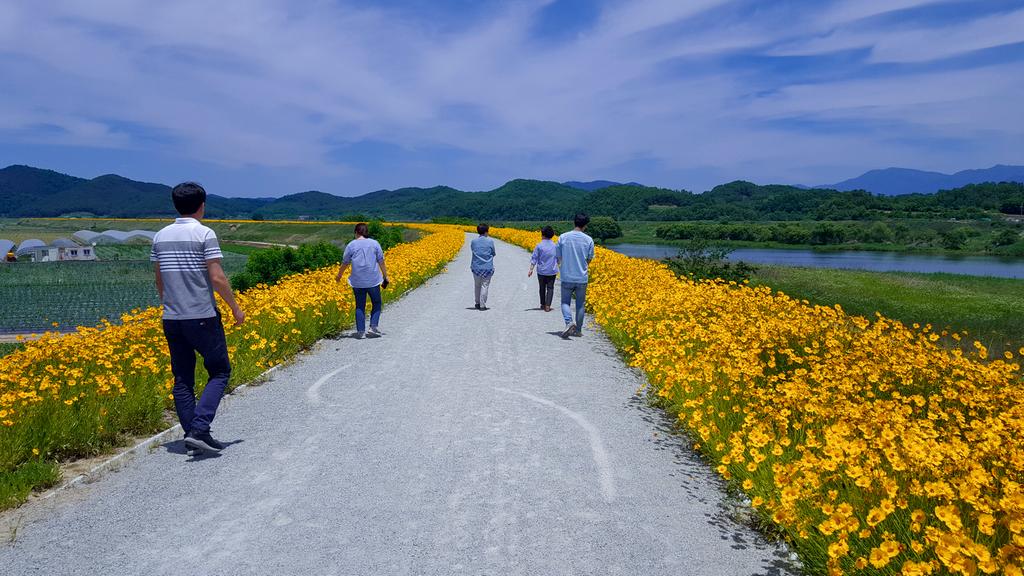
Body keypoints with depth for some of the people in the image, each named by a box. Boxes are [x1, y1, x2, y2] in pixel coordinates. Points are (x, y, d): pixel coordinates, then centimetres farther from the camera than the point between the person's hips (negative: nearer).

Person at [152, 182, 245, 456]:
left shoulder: (161, 236, 8)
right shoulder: (204, 234, -10)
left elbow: (159, 280, 14)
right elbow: (217, 278, -14)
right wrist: (236, 308, -4)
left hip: (171, 319, 6)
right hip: (203, 317, -6)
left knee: (182, 380, 11)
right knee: (219, 372, 6)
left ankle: (193, 437, 12)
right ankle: (199, 429, -8)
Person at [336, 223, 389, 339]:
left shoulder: (351, 245, -1)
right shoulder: (374, 243, 0)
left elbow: (345, 263, 4)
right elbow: (381, 262, 1)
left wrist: (339, 276, 20)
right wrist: (385, 276, 10)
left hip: (357, 281, 0)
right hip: (373, 280, 0)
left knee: (360, 306, 9)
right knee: (376, 304, 13)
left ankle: (360, 331, 7)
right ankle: (373, 326, 0)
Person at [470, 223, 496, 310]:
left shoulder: (474, 241, -1)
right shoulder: (490, 241, -7)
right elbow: (493, 254, 2)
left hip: (476, 267, 3)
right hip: (487, 267, -2)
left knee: (477, 285, 17)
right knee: (484, 286, 2)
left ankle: (477, 303, 27)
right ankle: (482, 305, 2)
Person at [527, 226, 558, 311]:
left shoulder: (539, 246, -10)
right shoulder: (555, 246, -2)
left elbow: (534, 259, -8)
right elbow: (558, 259, 9)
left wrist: (531, 270, -3)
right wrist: (556, 268, 25)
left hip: (541, 271, -1)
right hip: (552, 271, 1)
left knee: (542, 288, 15)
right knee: (550, 288, 5)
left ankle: (543, 305, 25)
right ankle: (547, 306, -3)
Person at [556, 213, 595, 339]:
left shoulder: (563, 237, -6)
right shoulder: (589, 240, -6)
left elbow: (558, 257, 1)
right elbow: (589, 259, 4)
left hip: (567, 277, -1)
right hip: (582, 277, 1)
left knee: (565, 301, 9)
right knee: (580, 304, 13)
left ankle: (569, 322, -16)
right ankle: (578, 330, 17)